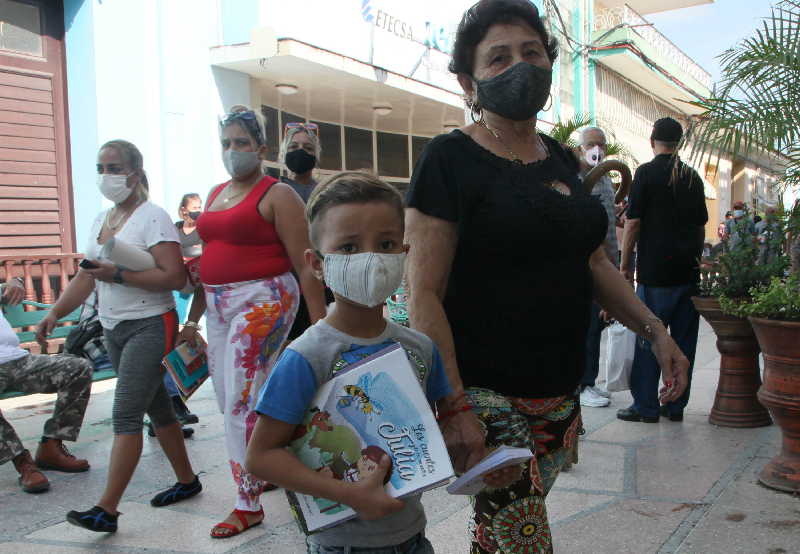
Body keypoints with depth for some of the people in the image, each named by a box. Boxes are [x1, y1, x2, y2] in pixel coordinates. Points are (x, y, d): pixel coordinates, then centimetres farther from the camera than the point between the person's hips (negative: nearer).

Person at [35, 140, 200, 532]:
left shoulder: (152, 217, -11)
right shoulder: (100, 220, 13)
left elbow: (175, 278, -20)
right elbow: (86, 277, 14)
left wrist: (118, 275, -25)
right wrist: (54, 314, 1)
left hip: (150, 326, -8)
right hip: (113, 328, 8)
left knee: (125, 415, -10)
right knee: (156, 409, 16)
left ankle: (107, 510, -7)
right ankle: (186, 481, 29)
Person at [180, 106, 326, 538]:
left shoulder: (276, 195, -6)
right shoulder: (215, 194, 17)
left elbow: (304, 265, -10)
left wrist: (319, 324, -14)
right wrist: (193, 318, 21)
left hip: (261, 302, -8)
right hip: (219, 307, 8)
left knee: (241, 403, -7)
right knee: (229, 401, 11)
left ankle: (249, 503, 6)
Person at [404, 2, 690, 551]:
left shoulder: (560, 159, 12)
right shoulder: (451, 159, -10)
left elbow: (594, 261, 20)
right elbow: (424, 292, -14)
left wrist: (653, 329, 8)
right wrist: (454, 407, -20)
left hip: (560, 396, 6)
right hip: (487, 396, -6)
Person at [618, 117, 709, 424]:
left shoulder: (647, 172, -5)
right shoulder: (692, 176, 10)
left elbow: (633, 223, -8)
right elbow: (701, 225, 14)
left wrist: (625, 266, -2)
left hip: (655, 272, -5)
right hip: (688, 271, 5)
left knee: (648, 340, 1)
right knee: (684, 339, 9)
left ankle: (646, 406, 4)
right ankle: (676, 405, 15)